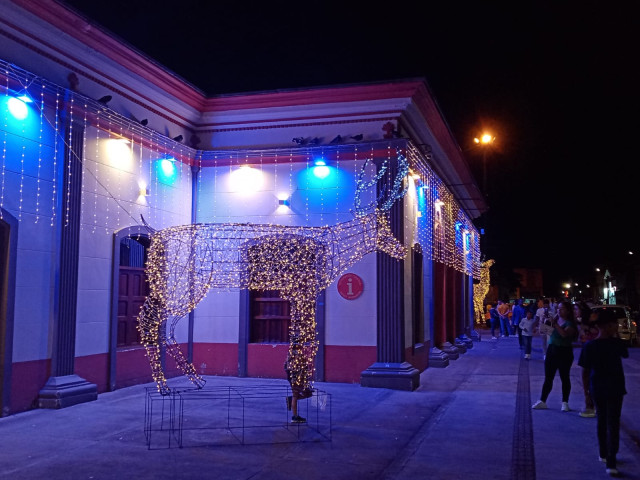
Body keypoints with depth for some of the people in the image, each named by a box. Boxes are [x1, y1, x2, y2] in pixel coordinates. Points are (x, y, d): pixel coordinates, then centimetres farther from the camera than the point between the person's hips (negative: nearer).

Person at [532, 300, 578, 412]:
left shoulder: (569, 323, -9)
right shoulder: (555, 319, 8)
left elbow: (565, 334, -28)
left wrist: (555, 324, -27)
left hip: (564, 352, -5)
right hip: (552, 349, 5)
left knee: (564, 378, 4)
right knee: (548, 377, 8)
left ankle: (565, 403, 13)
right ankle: (542, 401, 12)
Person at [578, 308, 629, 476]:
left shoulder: (589, 346, -11)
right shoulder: (616, 343, -13)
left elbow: (585, 372, -7)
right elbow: (625, 354, 11)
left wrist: (588, 385, 8)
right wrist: (615, 336, 7)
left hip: (597, 389, 2)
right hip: (615, 388, -2)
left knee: (602, 421, 19)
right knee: (613, 424, 0)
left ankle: (603, 454, 32)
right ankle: (611, 462, -6)